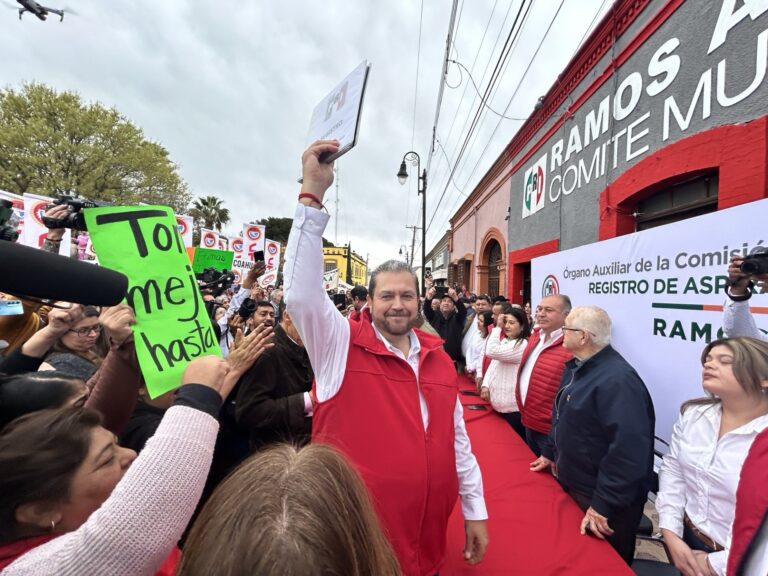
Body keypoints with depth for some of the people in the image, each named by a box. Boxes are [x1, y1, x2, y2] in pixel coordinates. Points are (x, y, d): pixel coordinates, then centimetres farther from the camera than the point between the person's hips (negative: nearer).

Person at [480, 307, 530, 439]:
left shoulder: (523, 344, -18)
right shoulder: (504, 341, 11)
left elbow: (492, 351, -27)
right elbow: (493, 365, 11)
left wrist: (497, 327, -17)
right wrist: (485, 385, -3)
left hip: (513, 407, -8)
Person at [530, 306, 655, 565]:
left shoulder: (617, 379, -28)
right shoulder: (576, 366, 4)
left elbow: (629, 448, -32)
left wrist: (603, 505, -27)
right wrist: (551, 453, 18)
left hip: (602, 500, -8)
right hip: (574, 485, 8)